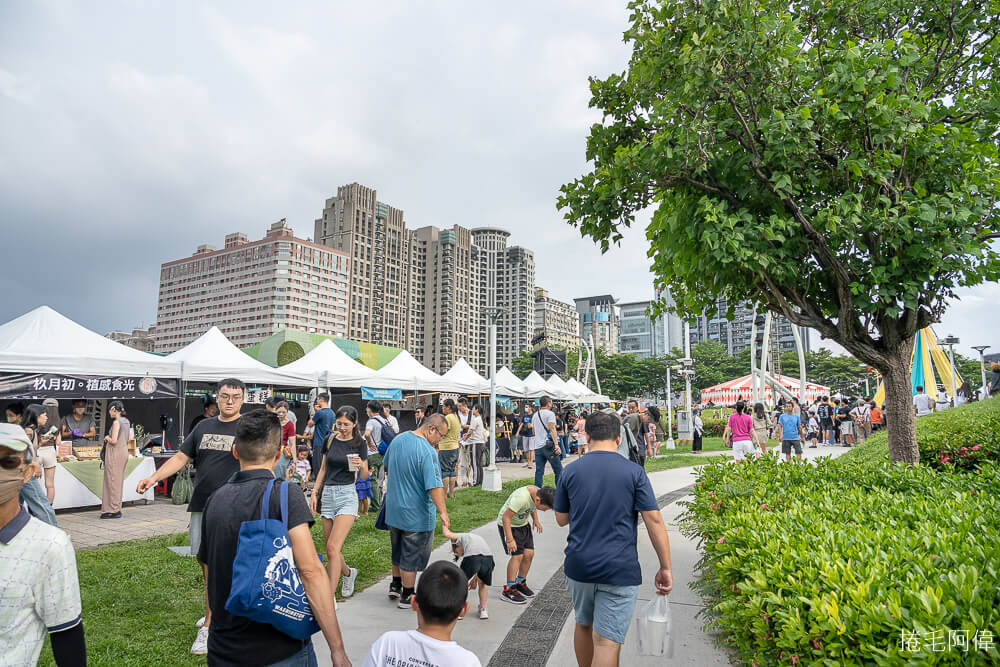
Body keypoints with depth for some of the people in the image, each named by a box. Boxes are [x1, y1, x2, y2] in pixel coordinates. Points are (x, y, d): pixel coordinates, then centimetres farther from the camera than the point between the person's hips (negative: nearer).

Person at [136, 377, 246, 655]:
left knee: (214, 565, -5)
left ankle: (209, 627, 7)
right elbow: (181, 457, 14)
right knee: (205, 561, 15)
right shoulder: (204, 426, 11)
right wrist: (154, 478, 1)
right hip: (200, 505, 6)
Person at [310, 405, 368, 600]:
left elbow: (364, 477, -1)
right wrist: (315, 492, 9)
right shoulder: (330, 440, 6)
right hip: (327, 494, 5)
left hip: (347, 494, -5)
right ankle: (348, 573, 38)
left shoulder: (359, 443, -4)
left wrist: (361, 466, -22)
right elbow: (323, 468, 15)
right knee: (329, 549, 11)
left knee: (333, 547, -14)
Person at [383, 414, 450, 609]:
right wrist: (443, 513, -25)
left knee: (398, 551, 24)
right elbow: (434, 486, -30)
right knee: (411, 556, 8)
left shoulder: (398, 439, 1)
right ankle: (407, 596, 21)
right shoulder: (427, 452, -26)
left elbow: (386, 465, 18)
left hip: (393, 509, 8)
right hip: (416, 515, -8)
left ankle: (395, 586, 38)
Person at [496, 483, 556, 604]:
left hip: (523, 523, 7)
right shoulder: (521, 498, -37)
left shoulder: (538, 493, -13)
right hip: (508, 525, -7)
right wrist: (510, 540, -30)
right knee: (517, 555, -13)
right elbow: (506, 517, -31)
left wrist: (535, 520, 1)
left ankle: (520, 582, 23)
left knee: (529, 553, 3)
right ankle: (508, 590, -1)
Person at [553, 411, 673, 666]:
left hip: (578, 566, 3)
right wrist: (666, 568, -4)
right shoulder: (634, 472, -6)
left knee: (583, 626, 24)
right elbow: (654, 520, -9)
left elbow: (561, 519, 7)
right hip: (619, 569, -3)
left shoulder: (571, 471, -1)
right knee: (607, 642, 1)